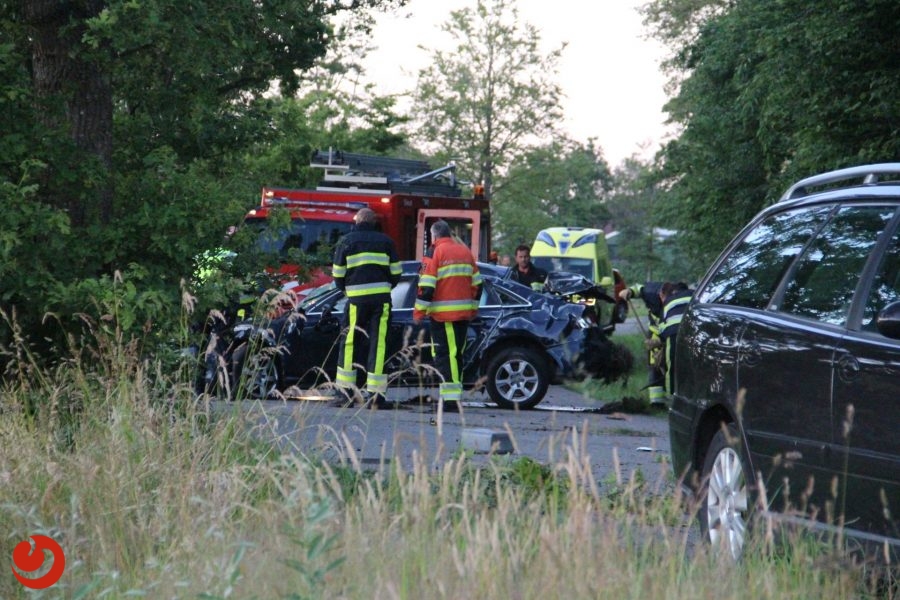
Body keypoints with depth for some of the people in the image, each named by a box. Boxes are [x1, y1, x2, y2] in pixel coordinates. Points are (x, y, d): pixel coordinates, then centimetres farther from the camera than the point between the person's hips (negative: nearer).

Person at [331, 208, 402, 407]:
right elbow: (396, 271, 10)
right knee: (378, 344, 1)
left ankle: (346, 390, 6)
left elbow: (338, 273, 7)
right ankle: (375, 393, -3)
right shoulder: (386, 241, 12)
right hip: (382, 298, 1)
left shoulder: (346, 241, 8)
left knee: (350, 344, 7)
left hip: (357, 298, -1)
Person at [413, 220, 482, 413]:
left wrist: (419, 311, -7)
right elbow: (477, 283, 16)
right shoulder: (465, 251, 13)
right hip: (464, 313, 6)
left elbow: (427, 286, -12)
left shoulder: (436, 252, -7)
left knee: (445, 356, -7)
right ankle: (452, 395, 17)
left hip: (443, 314, -6)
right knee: (456, 354, 14)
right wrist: (473, 308, 25)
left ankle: (450, 400, -14)